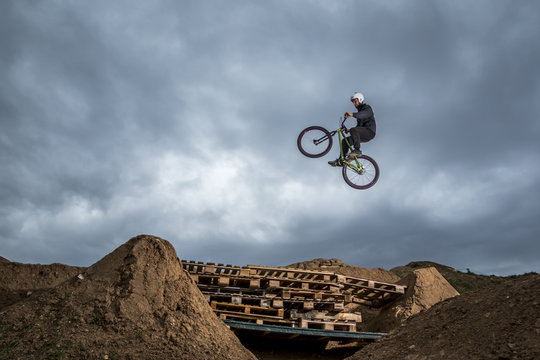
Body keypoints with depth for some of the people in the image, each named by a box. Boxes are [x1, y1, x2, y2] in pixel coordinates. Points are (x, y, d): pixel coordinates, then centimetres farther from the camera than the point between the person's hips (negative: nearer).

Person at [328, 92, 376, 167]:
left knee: (353, 130, -33)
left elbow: (364, 114, -29)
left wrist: (352, 115, -45)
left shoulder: (367, 108, -2)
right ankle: (341, 161, 3)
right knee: (345, 141, 0)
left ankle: (357, 151, -29)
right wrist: (349, 130, 12)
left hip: (369, 131, -9)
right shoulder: (359, 111, 25)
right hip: (363, 135, 9)